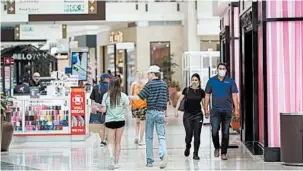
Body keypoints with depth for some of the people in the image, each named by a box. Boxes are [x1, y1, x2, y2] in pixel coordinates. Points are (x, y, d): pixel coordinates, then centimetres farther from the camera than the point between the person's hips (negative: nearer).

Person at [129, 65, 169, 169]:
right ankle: (163, 154, -26)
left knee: (149, 137, 8)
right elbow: (167, 101, 13)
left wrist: (129, 97, 6)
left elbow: (140, 97, -8)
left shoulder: (149, 84, -6)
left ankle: (149, 161, 10)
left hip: (151, 112, -3)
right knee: (161, 136, 0)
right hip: (161, 112, 3)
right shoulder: (164, 85, 9)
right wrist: (166, 113, 21)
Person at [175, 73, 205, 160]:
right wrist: (176, 110, -4)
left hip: (198, 115, 1)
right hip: (187, 115, -1)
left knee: (197, 135, -1)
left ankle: (195, 154, 7)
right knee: (189, 134, -6)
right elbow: (180, 100, 4)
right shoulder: (186, 90, 0)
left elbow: (204, 103, 9)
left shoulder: (201, 91, 3)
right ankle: (188, 147, 26)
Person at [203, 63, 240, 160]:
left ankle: (224, 153, 12)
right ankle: (216, 147, 13)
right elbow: (207, 95, 9)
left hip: (227, 110, 0)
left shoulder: (230, 81, 4)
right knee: (214, 130, -12)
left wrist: (236, 109, -5)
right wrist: (206, 109, 4)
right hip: (215, 110, 0)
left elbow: (234, 95, 2)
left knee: (225, 132, 3)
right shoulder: (211, 81, 6)